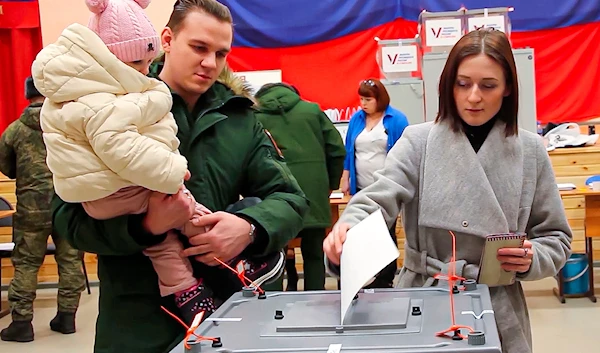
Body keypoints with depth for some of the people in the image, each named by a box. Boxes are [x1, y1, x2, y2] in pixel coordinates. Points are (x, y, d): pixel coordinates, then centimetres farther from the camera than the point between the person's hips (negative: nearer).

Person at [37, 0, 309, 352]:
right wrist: (144, 228, -27)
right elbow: (69, 213, -9)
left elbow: (290, 198, 4)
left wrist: (250, 226, -17)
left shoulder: (240, 119, 7)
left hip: (226, 310, 4)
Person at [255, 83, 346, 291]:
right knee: (314, 255, 11)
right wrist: (331, 184, 18)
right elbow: (337, 150, 7)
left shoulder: (256, 118, 7)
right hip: (314, 197, 1)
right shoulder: (311, 110, 11)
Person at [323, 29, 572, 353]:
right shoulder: (418, 141, -6)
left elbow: (555, 237, 6)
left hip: (497, 310, 2)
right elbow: (377, 200, -20)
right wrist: (347, 231, -41)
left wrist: (531, 259, -16)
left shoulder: (530, 151, 0)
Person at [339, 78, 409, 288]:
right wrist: (345, 179, 8)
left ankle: (385, 280, 15)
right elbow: (348, 150, 11)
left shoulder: (396, 120, -6)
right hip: (361, 189, 4)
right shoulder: (356, 119, 7)